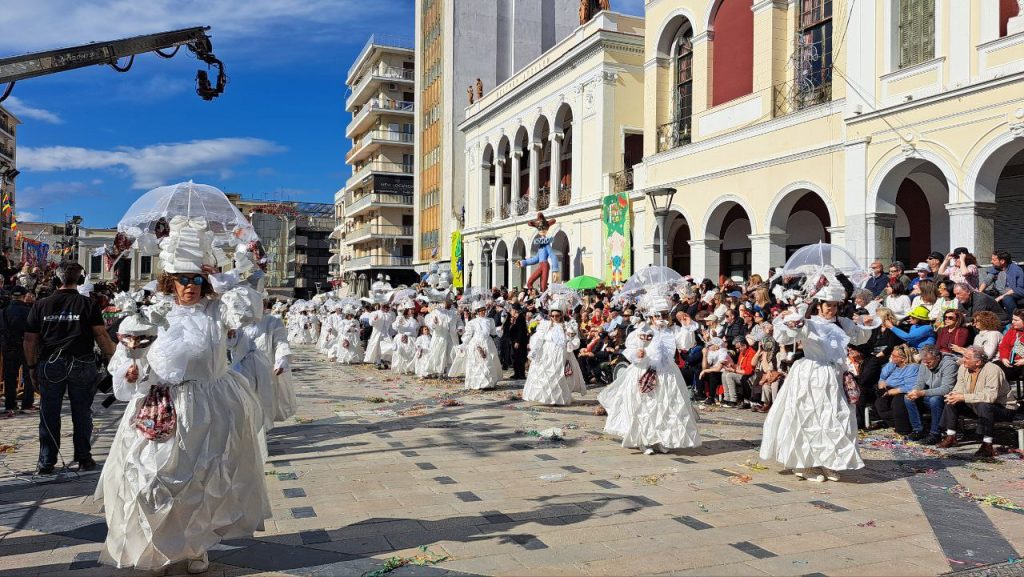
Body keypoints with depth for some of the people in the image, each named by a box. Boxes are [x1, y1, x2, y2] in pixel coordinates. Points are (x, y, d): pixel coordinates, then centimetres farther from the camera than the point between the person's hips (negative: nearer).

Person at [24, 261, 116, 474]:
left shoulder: (41, 305, 2)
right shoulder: (88, 304, -4)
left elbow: (30, 340, 4)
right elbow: (102, 336, -8)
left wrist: (32, 368, 14)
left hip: (49, 366, 1)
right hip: (81, 366, -1)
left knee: (49, 415, 10)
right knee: (82, 414, 9)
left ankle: (46, 463, 15)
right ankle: (84, 458, 16)